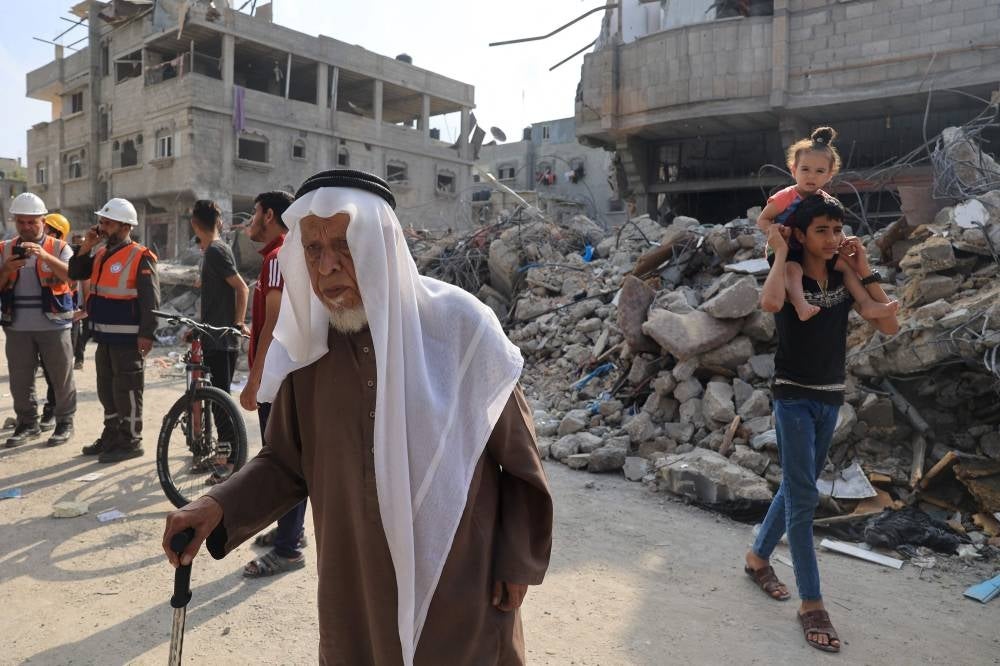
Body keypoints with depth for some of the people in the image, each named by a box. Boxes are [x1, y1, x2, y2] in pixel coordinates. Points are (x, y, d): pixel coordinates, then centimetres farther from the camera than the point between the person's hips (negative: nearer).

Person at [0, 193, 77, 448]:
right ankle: (28, 423, 22)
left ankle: (65, 422, 14)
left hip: (53, 325, -3)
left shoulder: (58, 248, 1)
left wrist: (45, 256, -28)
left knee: (61, 377, 3)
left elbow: (73, 277, -16)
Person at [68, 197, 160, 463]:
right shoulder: (102, 254, 13)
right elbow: (76, 274, 15)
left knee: (127, 391, -1)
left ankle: (131, 441, 8)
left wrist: (147, 334, -21)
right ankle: (111, 435, 29)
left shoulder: (140, 257, -13)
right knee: (106, 389, 17)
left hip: (128, 337, -9)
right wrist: (86, 246, 4)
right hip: (105, 336, 9)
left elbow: (151, 300, -17)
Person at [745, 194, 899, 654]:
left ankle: (758, 557, 36)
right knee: (804, 497, -6)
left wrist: (864, 270, -10)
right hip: (794, 397, -6)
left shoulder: (844, 278, 2)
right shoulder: (789, 276, -11)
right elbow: (770, 304, -37)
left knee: (797, 488, 16)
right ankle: (811, 603, 3)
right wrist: (780, 253, -21)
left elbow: (889, 326, -6)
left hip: (830, 398, 6)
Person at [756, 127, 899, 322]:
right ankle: (801, 306, -54)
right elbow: (762, 220, -9)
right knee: (792, 269, -38)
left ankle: (867, 304, -1)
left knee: (845, 264, -4)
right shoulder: (785, 198, -15)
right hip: (786, 252, -6)